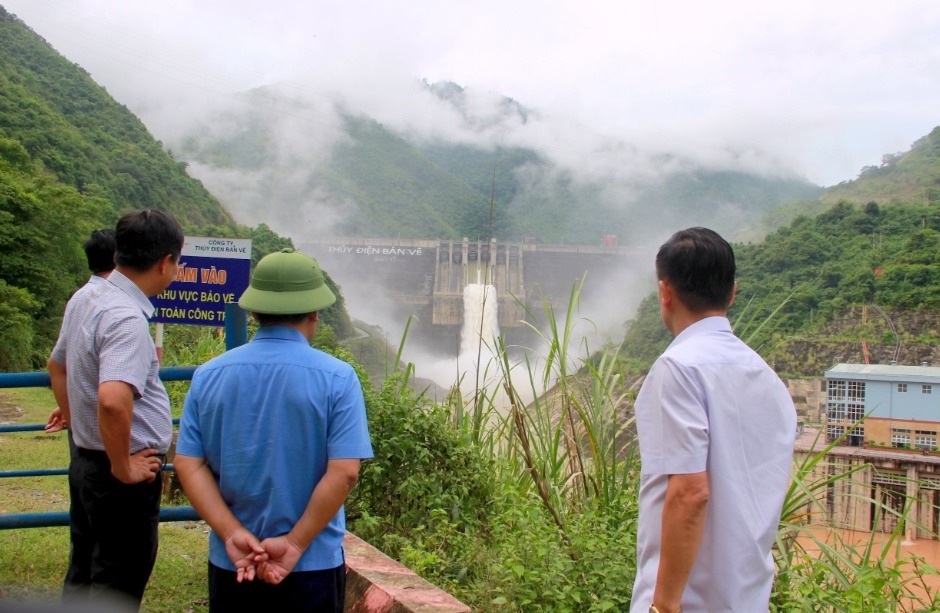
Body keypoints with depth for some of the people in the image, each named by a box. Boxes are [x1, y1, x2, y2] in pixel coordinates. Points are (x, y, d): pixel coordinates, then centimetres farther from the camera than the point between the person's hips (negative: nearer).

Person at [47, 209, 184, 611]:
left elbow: (57, 367, 21)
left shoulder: (86, 300, 6)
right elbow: (113, 400, -38)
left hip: (87, 461, 9)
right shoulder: (127, 318, -24)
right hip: (124, 477, -9)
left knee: (82, 576, 22)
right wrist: (123, 469, -24)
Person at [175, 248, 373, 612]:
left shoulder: (208, 375, -2)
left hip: (230, 563, 3)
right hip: (312, 566, -3)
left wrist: (233, 534, -9)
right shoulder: (337, 378, -12)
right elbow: (344, 472, -17)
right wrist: (296, 543, -12)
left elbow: (188, 465, -5)